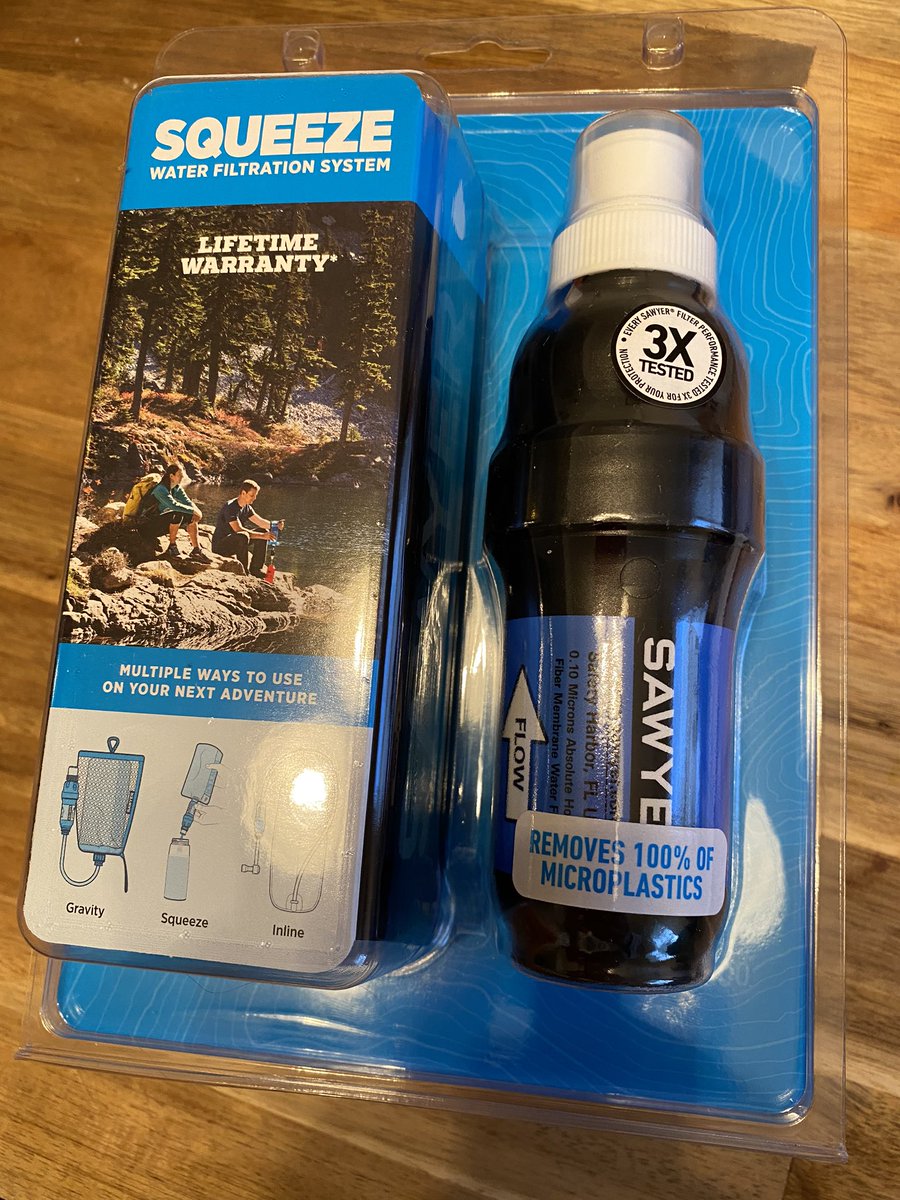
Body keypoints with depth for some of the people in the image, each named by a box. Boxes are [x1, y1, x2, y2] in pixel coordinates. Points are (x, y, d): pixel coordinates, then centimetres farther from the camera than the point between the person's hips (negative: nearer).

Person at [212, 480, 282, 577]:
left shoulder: (247, 508, 6)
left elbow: (260, 522, 5)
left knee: (264, 531, -1)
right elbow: (238, 530, -31)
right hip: (220, 546, -9)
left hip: (235, 543, 9)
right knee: (242, 536, -38)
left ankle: (256, 568, 0)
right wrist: (262, 536, -34)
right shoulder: (230, 507, -21)